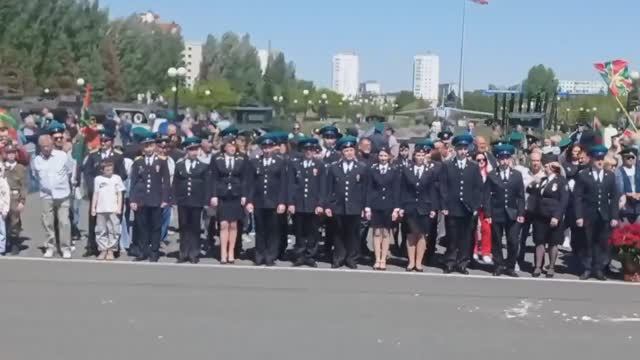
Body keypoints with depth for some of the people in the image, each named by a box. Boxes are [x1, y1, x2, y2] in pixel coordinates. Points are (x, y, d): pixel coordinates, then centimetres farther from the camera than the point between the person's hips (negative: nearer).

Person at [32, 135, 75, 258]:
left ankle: (66, 248, 3)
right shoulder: (37, 160, 0)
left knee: (64, 222, -4)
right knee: (47, 222, 5)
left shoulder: (63, 156, -7)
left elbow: (70, 171, 6)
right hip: (46, 195, 2)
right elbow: (35, 175, 18)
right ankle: (50, 247, 17)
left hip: (62, 194, -2)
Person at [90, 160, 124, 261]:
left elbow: (119, 194, 4)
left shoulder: (117, 178, 3)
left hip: (113, 210, -2)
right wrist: (93, 208, 6)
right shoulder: (98, 179, 7)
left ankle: (111, 251, 5)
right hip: (101, 210, 2)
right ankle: (103, 250, 13)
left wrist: (119, 207, -4)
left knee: (113, 230, -2)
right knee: (101, 230, 5)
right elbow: (95, 194, 10)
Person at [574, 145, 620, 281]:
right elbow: (578, 197, -3)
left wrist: (614, 216, 0)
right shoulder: (583, 175, 0)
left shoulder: (610, 175, 8)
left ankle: (599, 269, 12)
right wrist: (579, 216, -10)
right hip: (588, 216, -2)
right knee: (587, 243, 4)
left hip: (604, 216, 2)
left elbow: (614, 197, 6)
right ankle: (587, 269, 13)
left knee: (602, 244, 3)